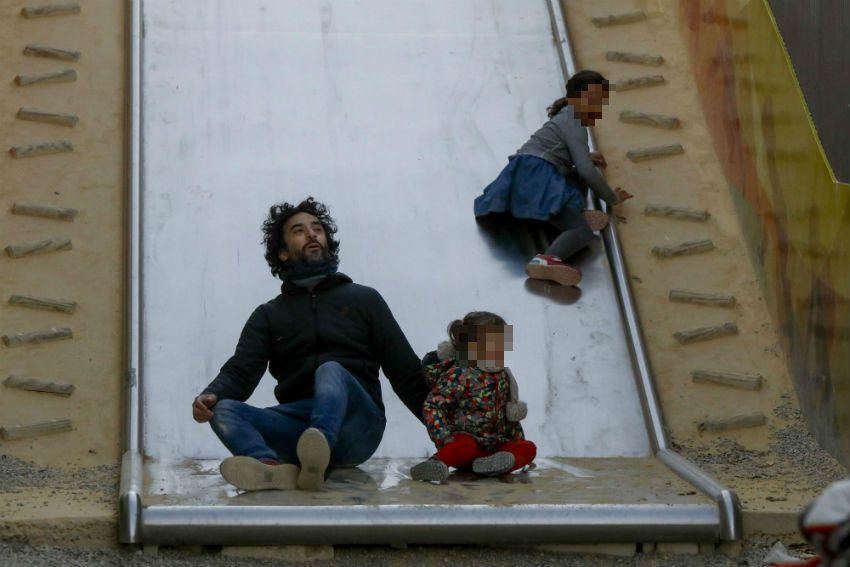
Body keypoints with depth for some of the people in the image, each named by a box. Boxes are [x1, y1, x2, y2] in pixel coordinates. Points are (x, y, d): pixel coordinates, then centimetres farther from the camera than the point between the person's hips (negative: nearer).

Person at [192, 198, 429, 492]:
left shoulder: (364, 299, 20)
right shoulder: (268, 315, 23)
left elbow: (406, 372, 14)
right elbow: (240, 371, 7)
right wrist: (212, 395, -17)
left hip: (354, 427, -2)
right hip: (299, 427, 2)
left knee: (331, 371, -33)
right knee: (224, 409, -23)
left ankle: (313, 462, -63)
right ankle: (275, 468, -55)